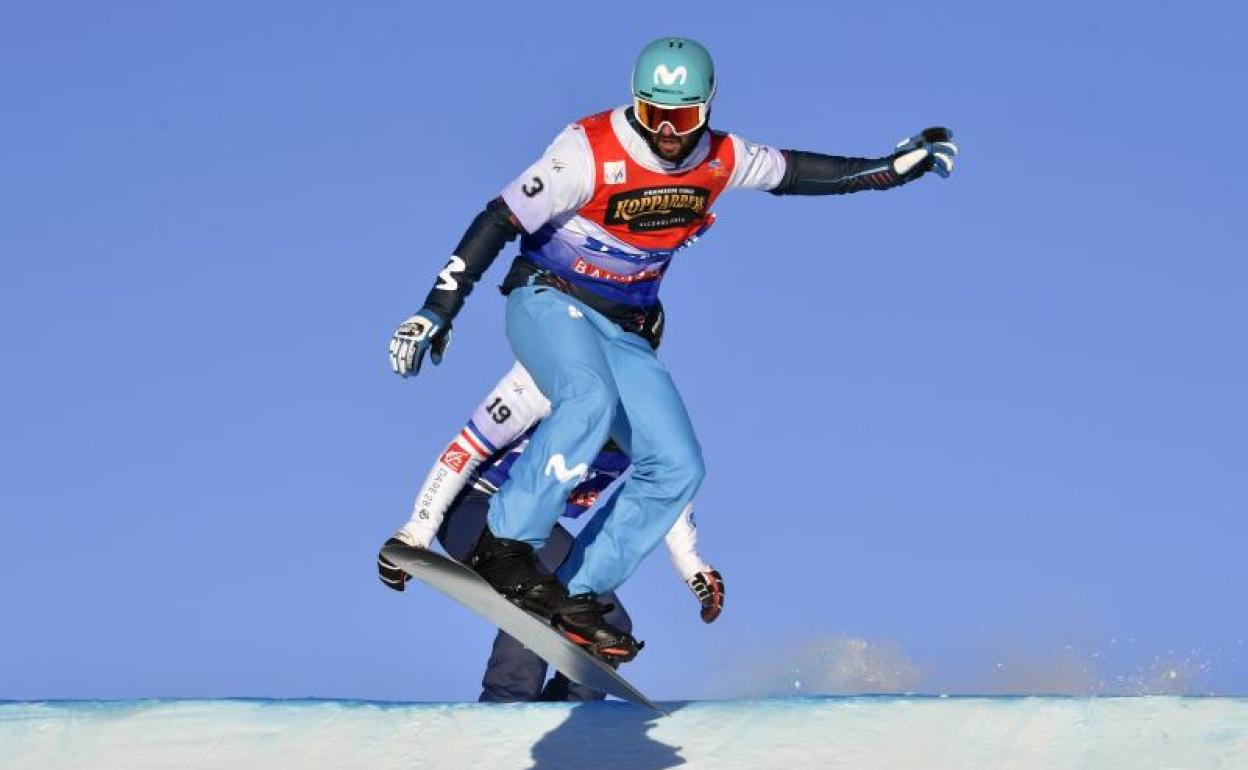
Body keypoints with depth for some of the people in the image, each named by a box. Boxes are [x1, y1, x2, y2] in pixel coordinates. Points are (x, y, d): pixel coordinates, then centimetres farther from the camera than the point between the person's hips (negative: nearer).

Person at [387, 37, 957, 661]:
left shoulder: (720, 161, -3)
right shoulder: (589, 151, -20)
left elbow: (794, 172, 15)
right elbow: (499, 222, -20)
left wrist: (894, 167, 16)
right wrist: (436, 311, -25)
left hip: (623, 331, 6)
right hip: (548, 301, -6)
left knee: (676, 468, -9)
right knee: (590, 401, -36)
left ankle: (577, 597, -7)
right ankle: (504, 546, -31)